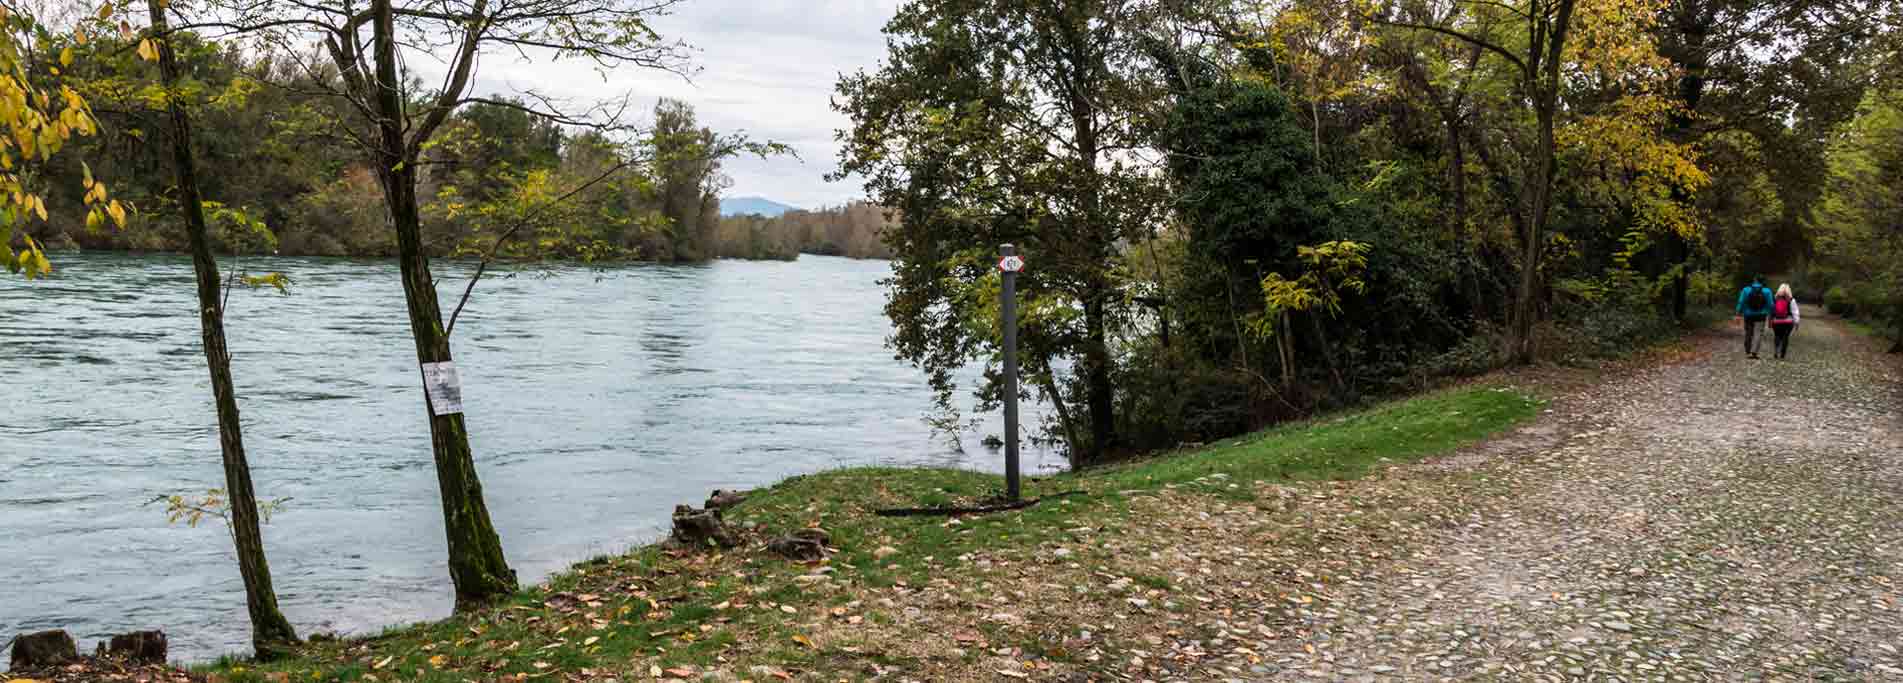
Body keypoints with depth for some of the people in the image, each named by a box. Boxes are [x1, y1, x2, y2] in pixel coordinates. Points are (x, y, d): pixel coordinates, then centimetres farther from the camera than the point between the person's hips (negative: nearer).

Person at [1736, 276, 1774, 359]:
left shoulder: (1746, 290, -4)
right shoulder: (1766, 291, -3)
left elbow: (1741, 302, -6)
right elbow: (1770, 305, -2)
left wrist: (1738, 314, -2)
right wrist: (1770, 317, 5)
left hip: (1748, 315, 1)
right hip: (1760, 316, -1)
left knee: (1748, 334, 14)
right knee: (1757, 334, -5)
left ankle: (1748, 352, 20)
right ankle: (1753, 352, -19)